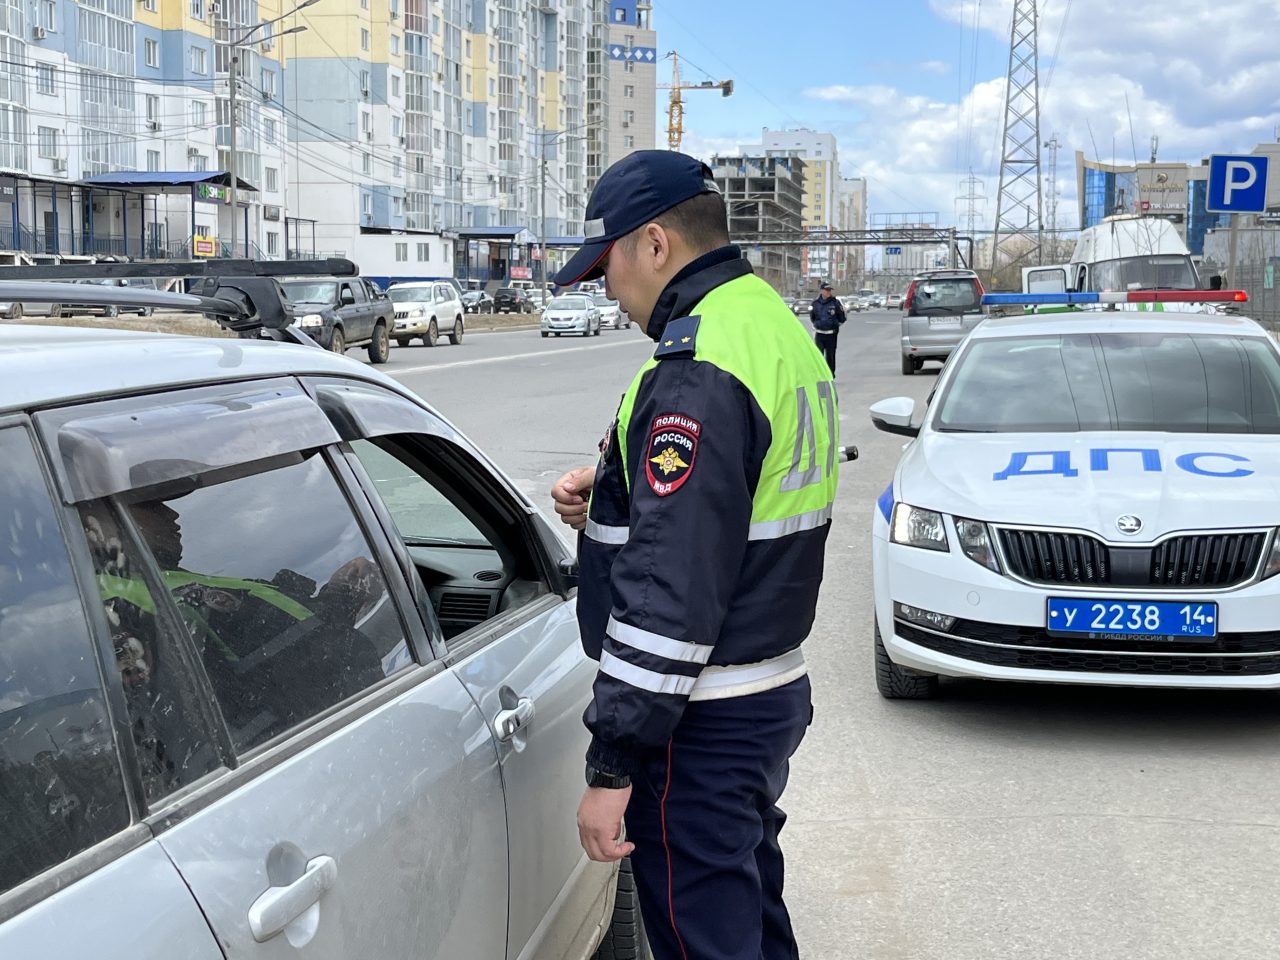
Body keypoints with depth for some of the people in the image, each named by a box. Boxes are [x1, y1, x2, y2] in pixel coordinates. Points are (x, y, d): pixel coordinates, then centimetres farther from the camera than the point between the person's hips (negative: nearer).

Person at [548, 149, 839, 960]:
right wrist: (611, 487, 7)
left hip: (702, 726, -10)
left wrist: (611, 764, -22)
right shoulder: (781, 329, 10)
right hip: (775, 688, 10)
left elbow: (672, 587, -27)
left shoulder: (699, 369, -22)